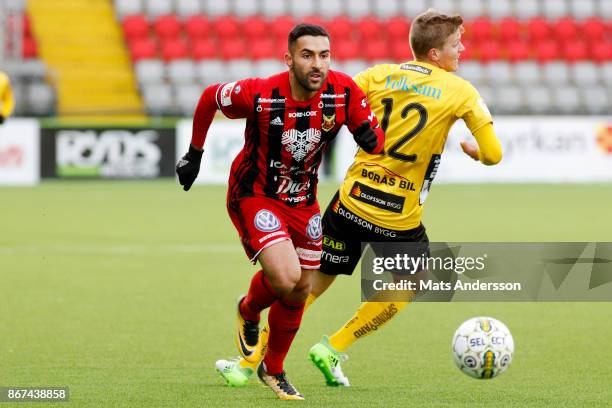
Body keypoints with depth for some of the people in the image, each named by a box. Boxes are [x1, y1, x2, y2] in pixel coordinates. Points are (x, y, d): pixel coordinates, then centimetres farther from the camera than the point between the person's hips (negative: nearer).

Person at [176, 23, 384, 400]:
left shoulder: (344, 91, -17)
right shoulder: (260, 95, -26)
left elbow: (376, 141, -6)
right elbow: (209, 99, -7)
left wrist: (371, 138, -30)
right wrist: (194, 154, 2)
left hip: (303, 201, 5)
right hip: (254, 196, -5)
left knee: (300, 291, 11)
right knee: (285, 277, -23)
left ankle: (274, 370, 36)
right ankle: (249, 312, 14)